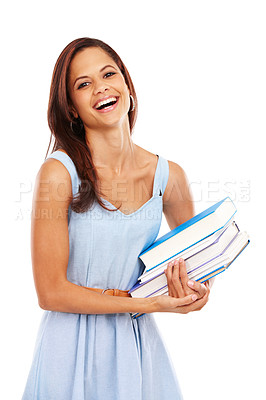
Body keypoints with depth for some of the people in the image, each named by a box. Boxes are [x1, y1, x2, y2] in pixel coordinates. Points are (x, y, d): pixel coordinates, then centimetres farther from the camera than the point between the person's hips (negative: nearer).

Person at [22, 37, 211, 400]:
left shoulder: (168, 175, -5)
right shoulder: (58, 173, -16)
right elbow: (51, 292, -16)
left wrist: (192, 287, -13)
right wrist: (151, 303, -19)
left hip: (140, 342, 4)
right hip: (74, 351, -3)